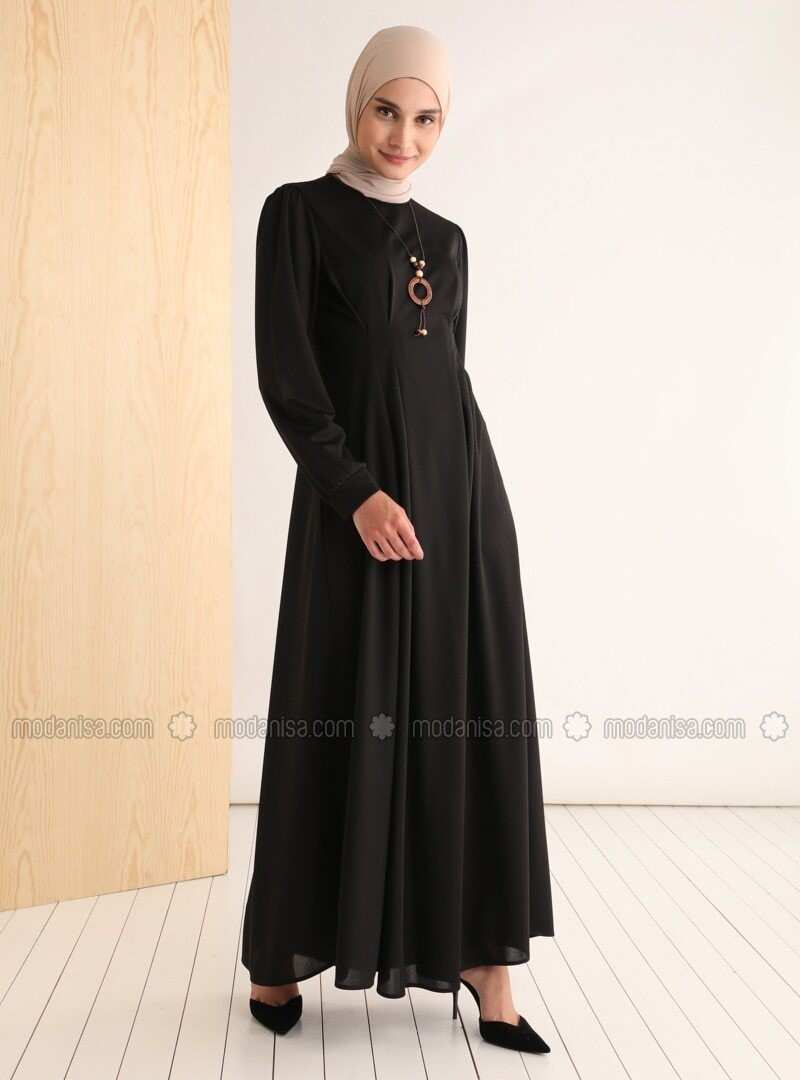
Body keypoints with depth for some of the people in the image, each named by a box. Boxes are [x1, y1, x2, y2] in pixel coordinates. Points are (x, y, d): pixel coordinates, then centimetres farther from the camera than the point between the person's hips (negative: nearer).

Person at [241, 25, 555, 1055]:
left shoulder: (445, 239, 16)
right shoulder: (298, 213, 1)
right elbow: (285, 373, -8)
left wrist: (454, 496, 15)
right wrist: (358, 491, -17)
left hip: (462, 492, 5)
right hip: (353, 497, -5)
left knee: (470, 721, 2)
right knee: (339, 723, 1)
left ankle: (483, 960, 10)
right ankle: (279, 957, 19)